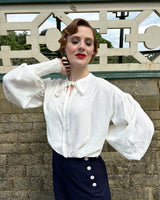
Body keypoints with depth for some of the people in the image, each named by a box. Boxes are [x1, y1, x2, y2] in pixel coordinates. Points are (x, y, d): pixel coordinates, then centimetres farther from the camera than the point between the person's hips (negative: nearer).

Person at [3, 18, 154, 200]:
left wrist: (105, 136, -6)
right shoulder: (52, 87, 0)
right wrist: (53, 65, -7)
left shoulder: (103, 89, -15)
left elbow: (142, 125, -12)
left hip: (87, 173, -4)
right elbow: (11, 79, -6)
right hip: (58, 168, 5)